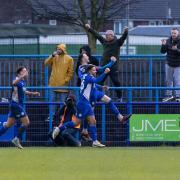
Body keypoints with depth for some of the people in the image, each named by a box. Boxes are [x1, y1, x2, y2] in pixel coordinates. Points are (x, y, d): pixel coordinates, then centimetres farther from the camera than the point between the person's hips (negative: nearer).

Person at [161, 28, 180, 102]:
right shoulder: (168, 41, -2)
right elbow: (162, 51, -4)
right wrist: (163, 45, -22)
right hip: (169, 65, 4)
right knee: (168, 81, 10)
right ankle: (169, 95, 21)